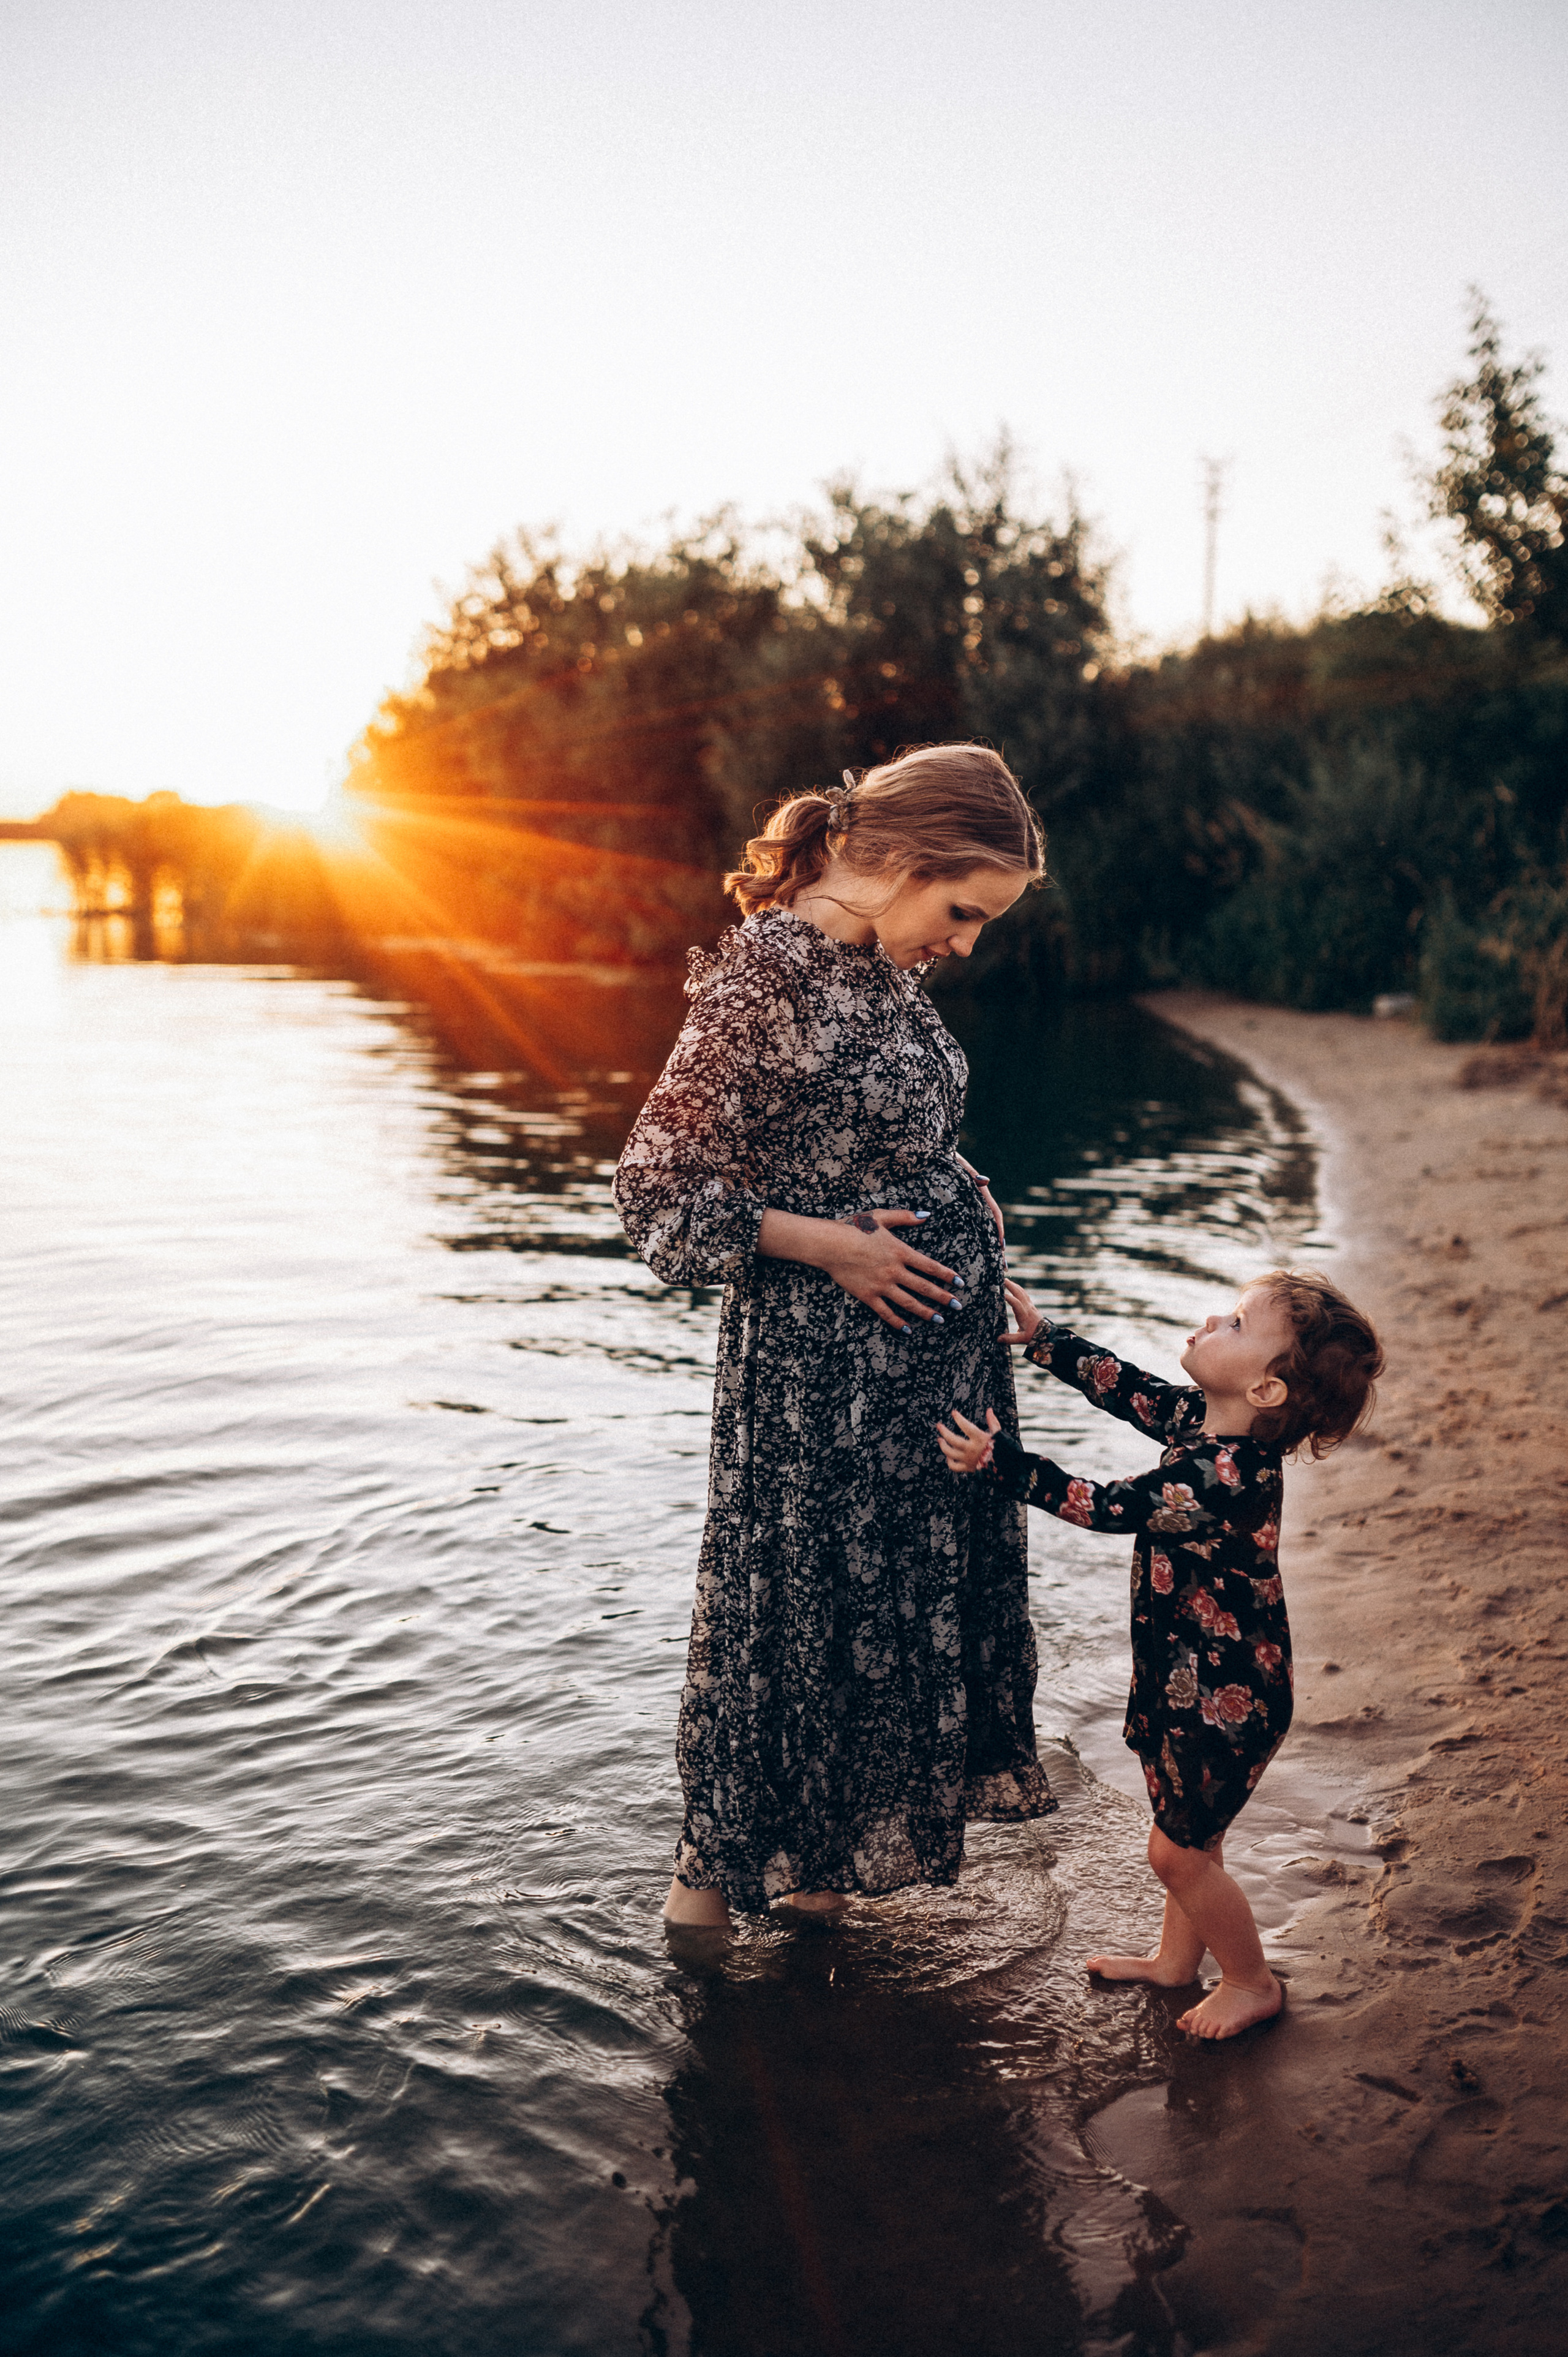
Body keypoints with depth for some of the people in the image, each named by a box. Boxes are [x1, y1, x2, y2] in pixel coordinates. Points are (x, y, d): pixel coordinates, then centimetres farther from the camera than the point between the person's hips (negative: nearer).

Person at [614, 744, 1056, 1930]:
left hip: (942, 1339, 8)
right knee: (793, 1597, 7)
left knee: (923, 1582, 16)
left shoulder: (883, 963, 5)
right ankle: (718, 1858, 31)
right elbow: (655, 1183, -19)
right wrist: (827, 1244, -18)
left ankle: (824, 1848, 36)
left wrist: (980, 1266, 12)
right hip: (821, 1354, -8)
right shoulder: (763, 976, -20)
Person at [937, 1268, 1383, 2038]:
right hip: (1192, 1681, 9)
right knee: (1189, 1835, 25)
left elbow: (1106, 1507, -25)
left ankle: (1251, 1983, 29)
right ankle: (1177, 1960, 44)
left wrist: (999, 1460, -18)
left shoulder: (1223, 1475, -32)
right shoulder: (1205, 1422, -5)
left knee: (1179, 1850, 8)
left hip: (1224, 1699, -9)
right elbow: (1127, 1387, 11)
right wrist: (1041, 1337, 17)